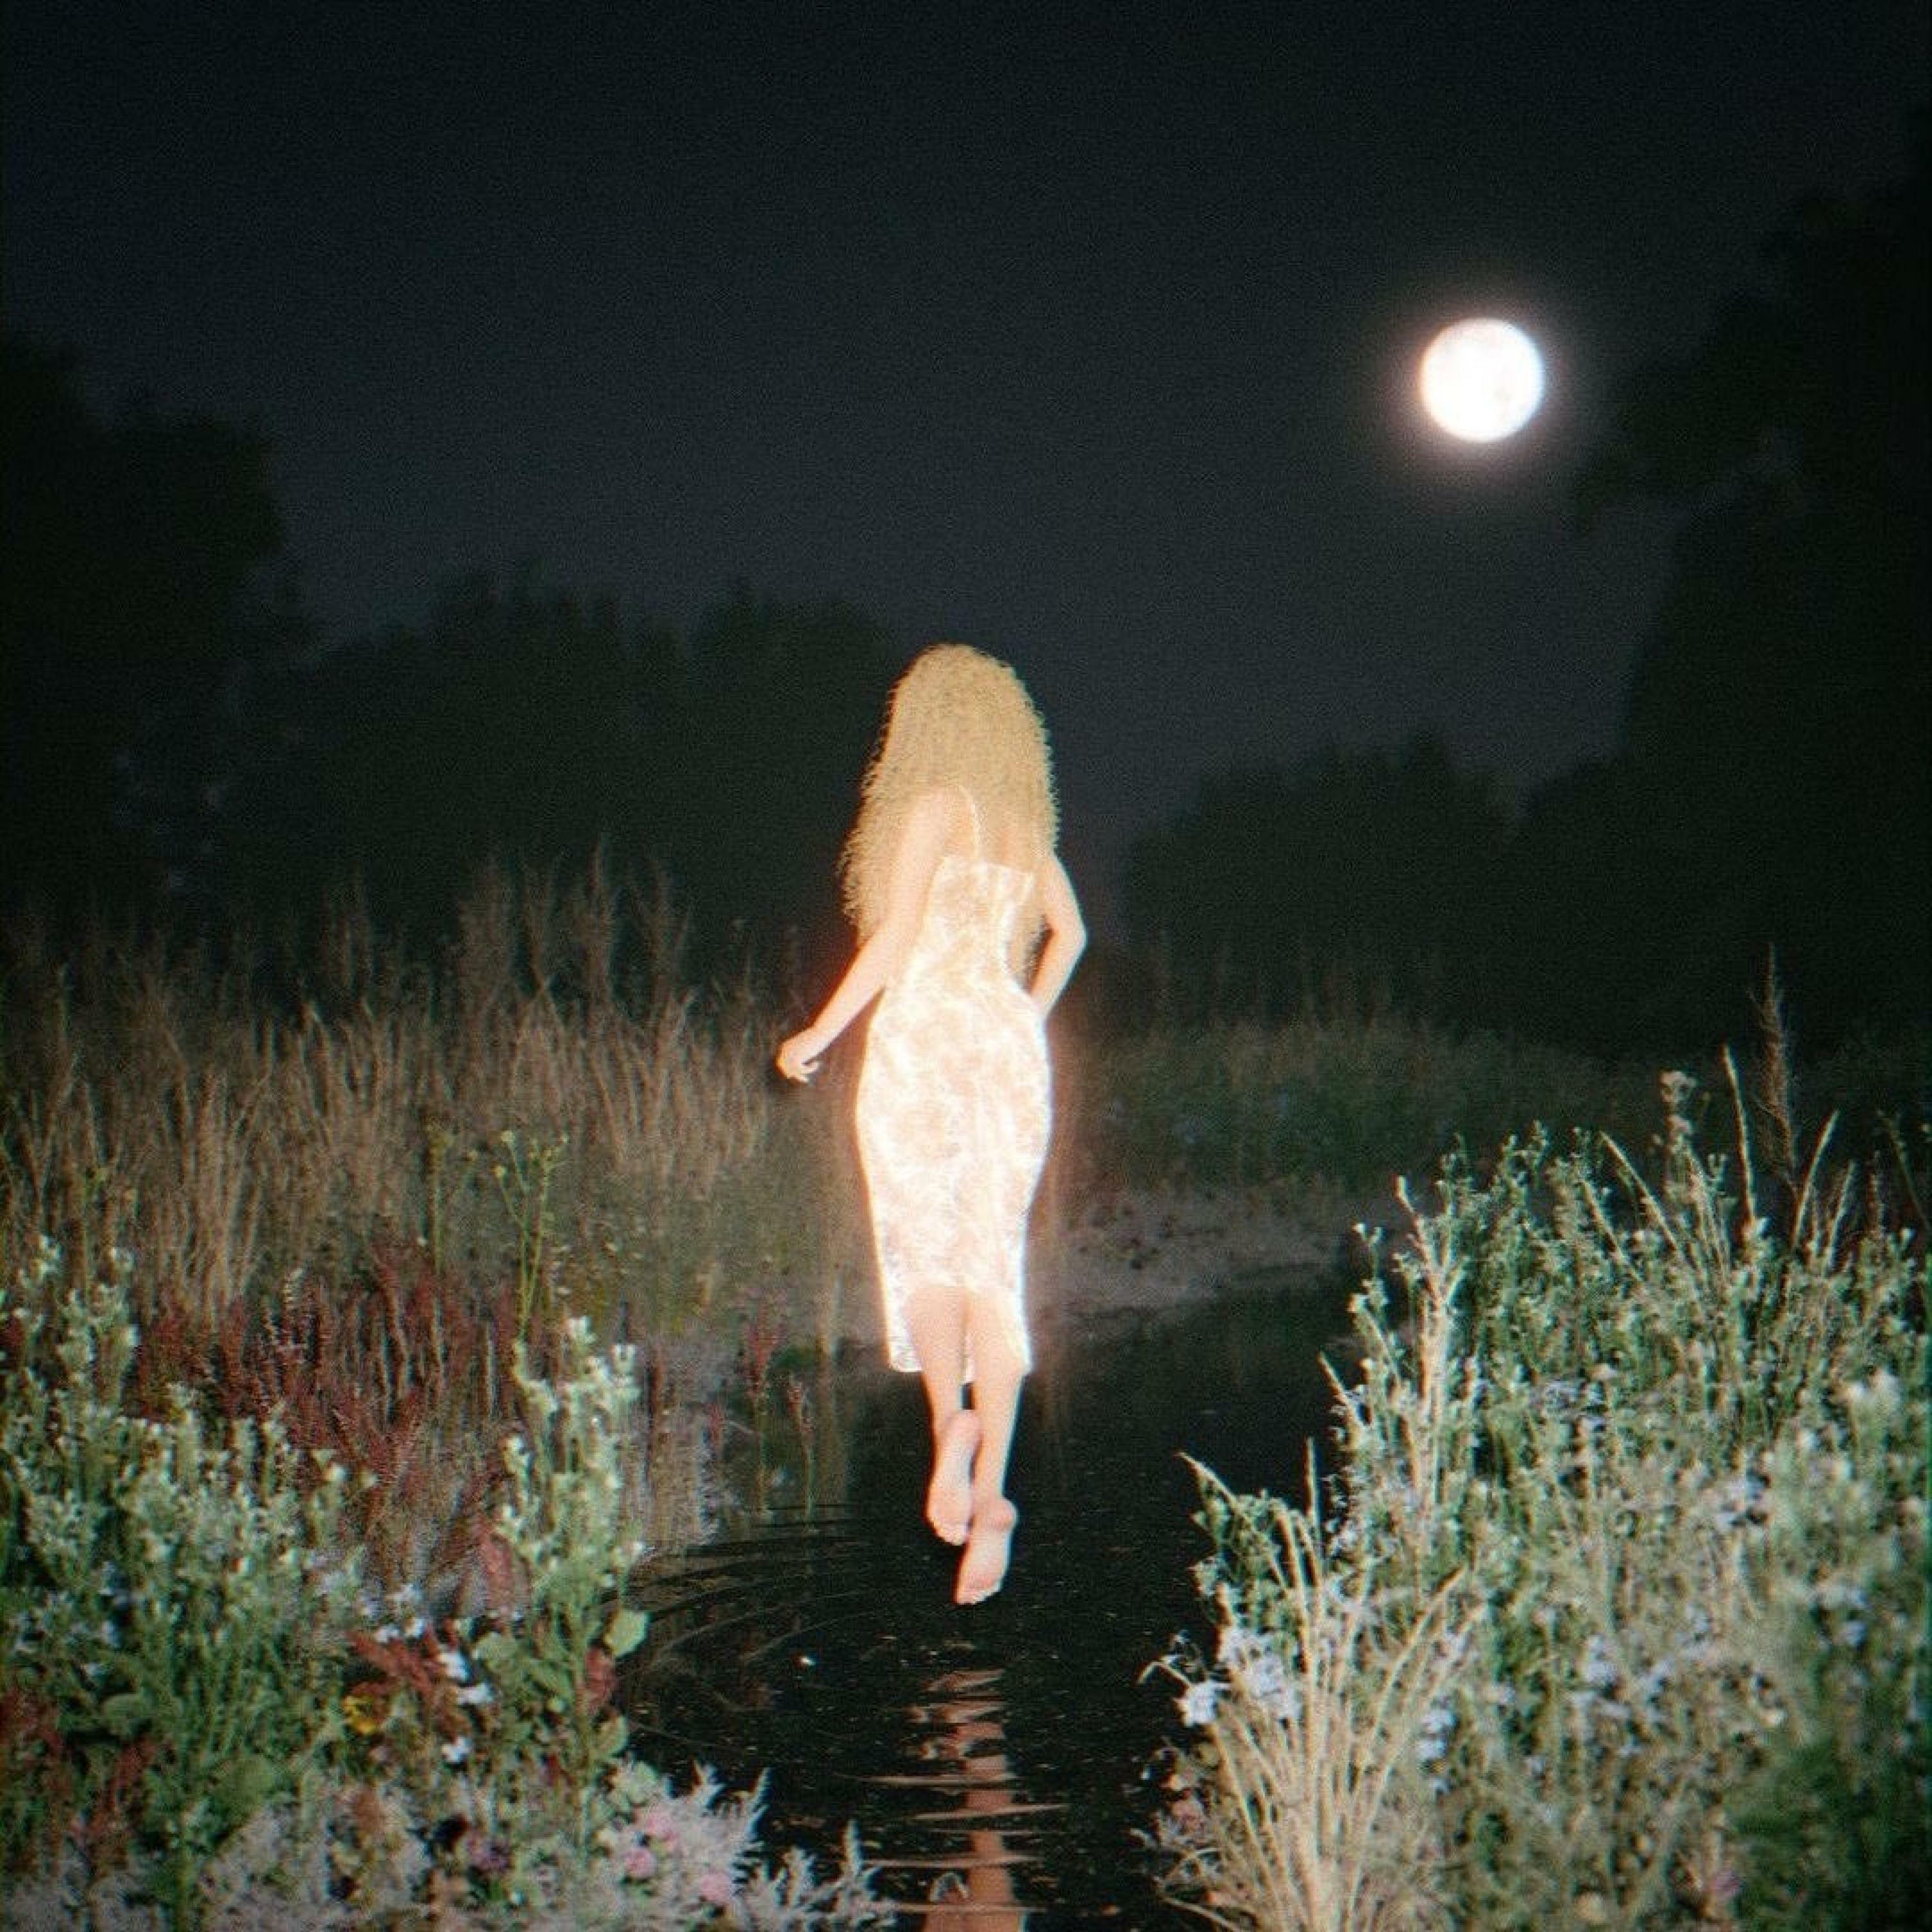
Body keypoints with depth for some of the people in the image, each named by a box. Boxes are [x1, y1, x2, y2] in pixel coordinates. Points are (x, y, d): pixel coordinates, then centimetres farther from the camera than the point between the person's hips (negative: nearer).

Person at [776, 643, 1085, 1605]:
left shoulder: (934, 805, -5)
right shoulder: (1023, 820, 14)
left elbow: (897, 936, -12)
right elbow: (1068, 929, 26)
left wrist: (820, 1033, -7)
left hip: (926, 1034, -5)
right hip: (1008, 1046, 5)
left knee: (922, 1244, 2)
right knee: (993, 1259, 3)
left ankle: (952, 1418, -24)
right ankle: (989, 1498, -3)